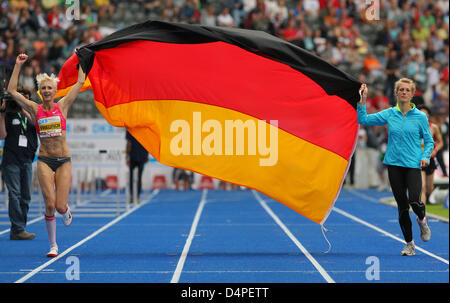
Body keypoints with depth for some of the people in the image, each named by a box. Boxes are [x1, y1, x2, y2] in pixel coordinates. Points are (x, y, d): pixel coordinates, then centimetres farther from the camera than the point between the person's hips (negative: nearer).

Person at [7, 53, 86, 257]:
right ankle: (53, 246, 7)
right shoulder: (35, 109, 3)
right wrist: (18, 66, 0)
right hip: (44, 161, 0)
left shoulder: (62, 106, 2)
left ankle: (66, 210, 36)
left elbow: (80, 82, 2)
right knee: (50, 205, -10)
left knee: (60, 207, -5)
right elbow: (12, 90, -1)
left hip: (63, 161, 0)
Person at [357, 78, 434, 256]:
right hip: (394, 165, 2)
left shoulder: (420, 117, 0)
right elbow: (363, 120, 6)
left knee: (414, 201, -18)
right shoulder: (389, 114, 5)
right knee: (402, 205, 4)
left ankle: (422, 220, 19)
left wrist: (425, 157, -10)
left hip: (413, 165, -2)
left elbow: (429, 141, 6)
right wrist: (363, 100, -4)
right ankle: (409, 244, 16)